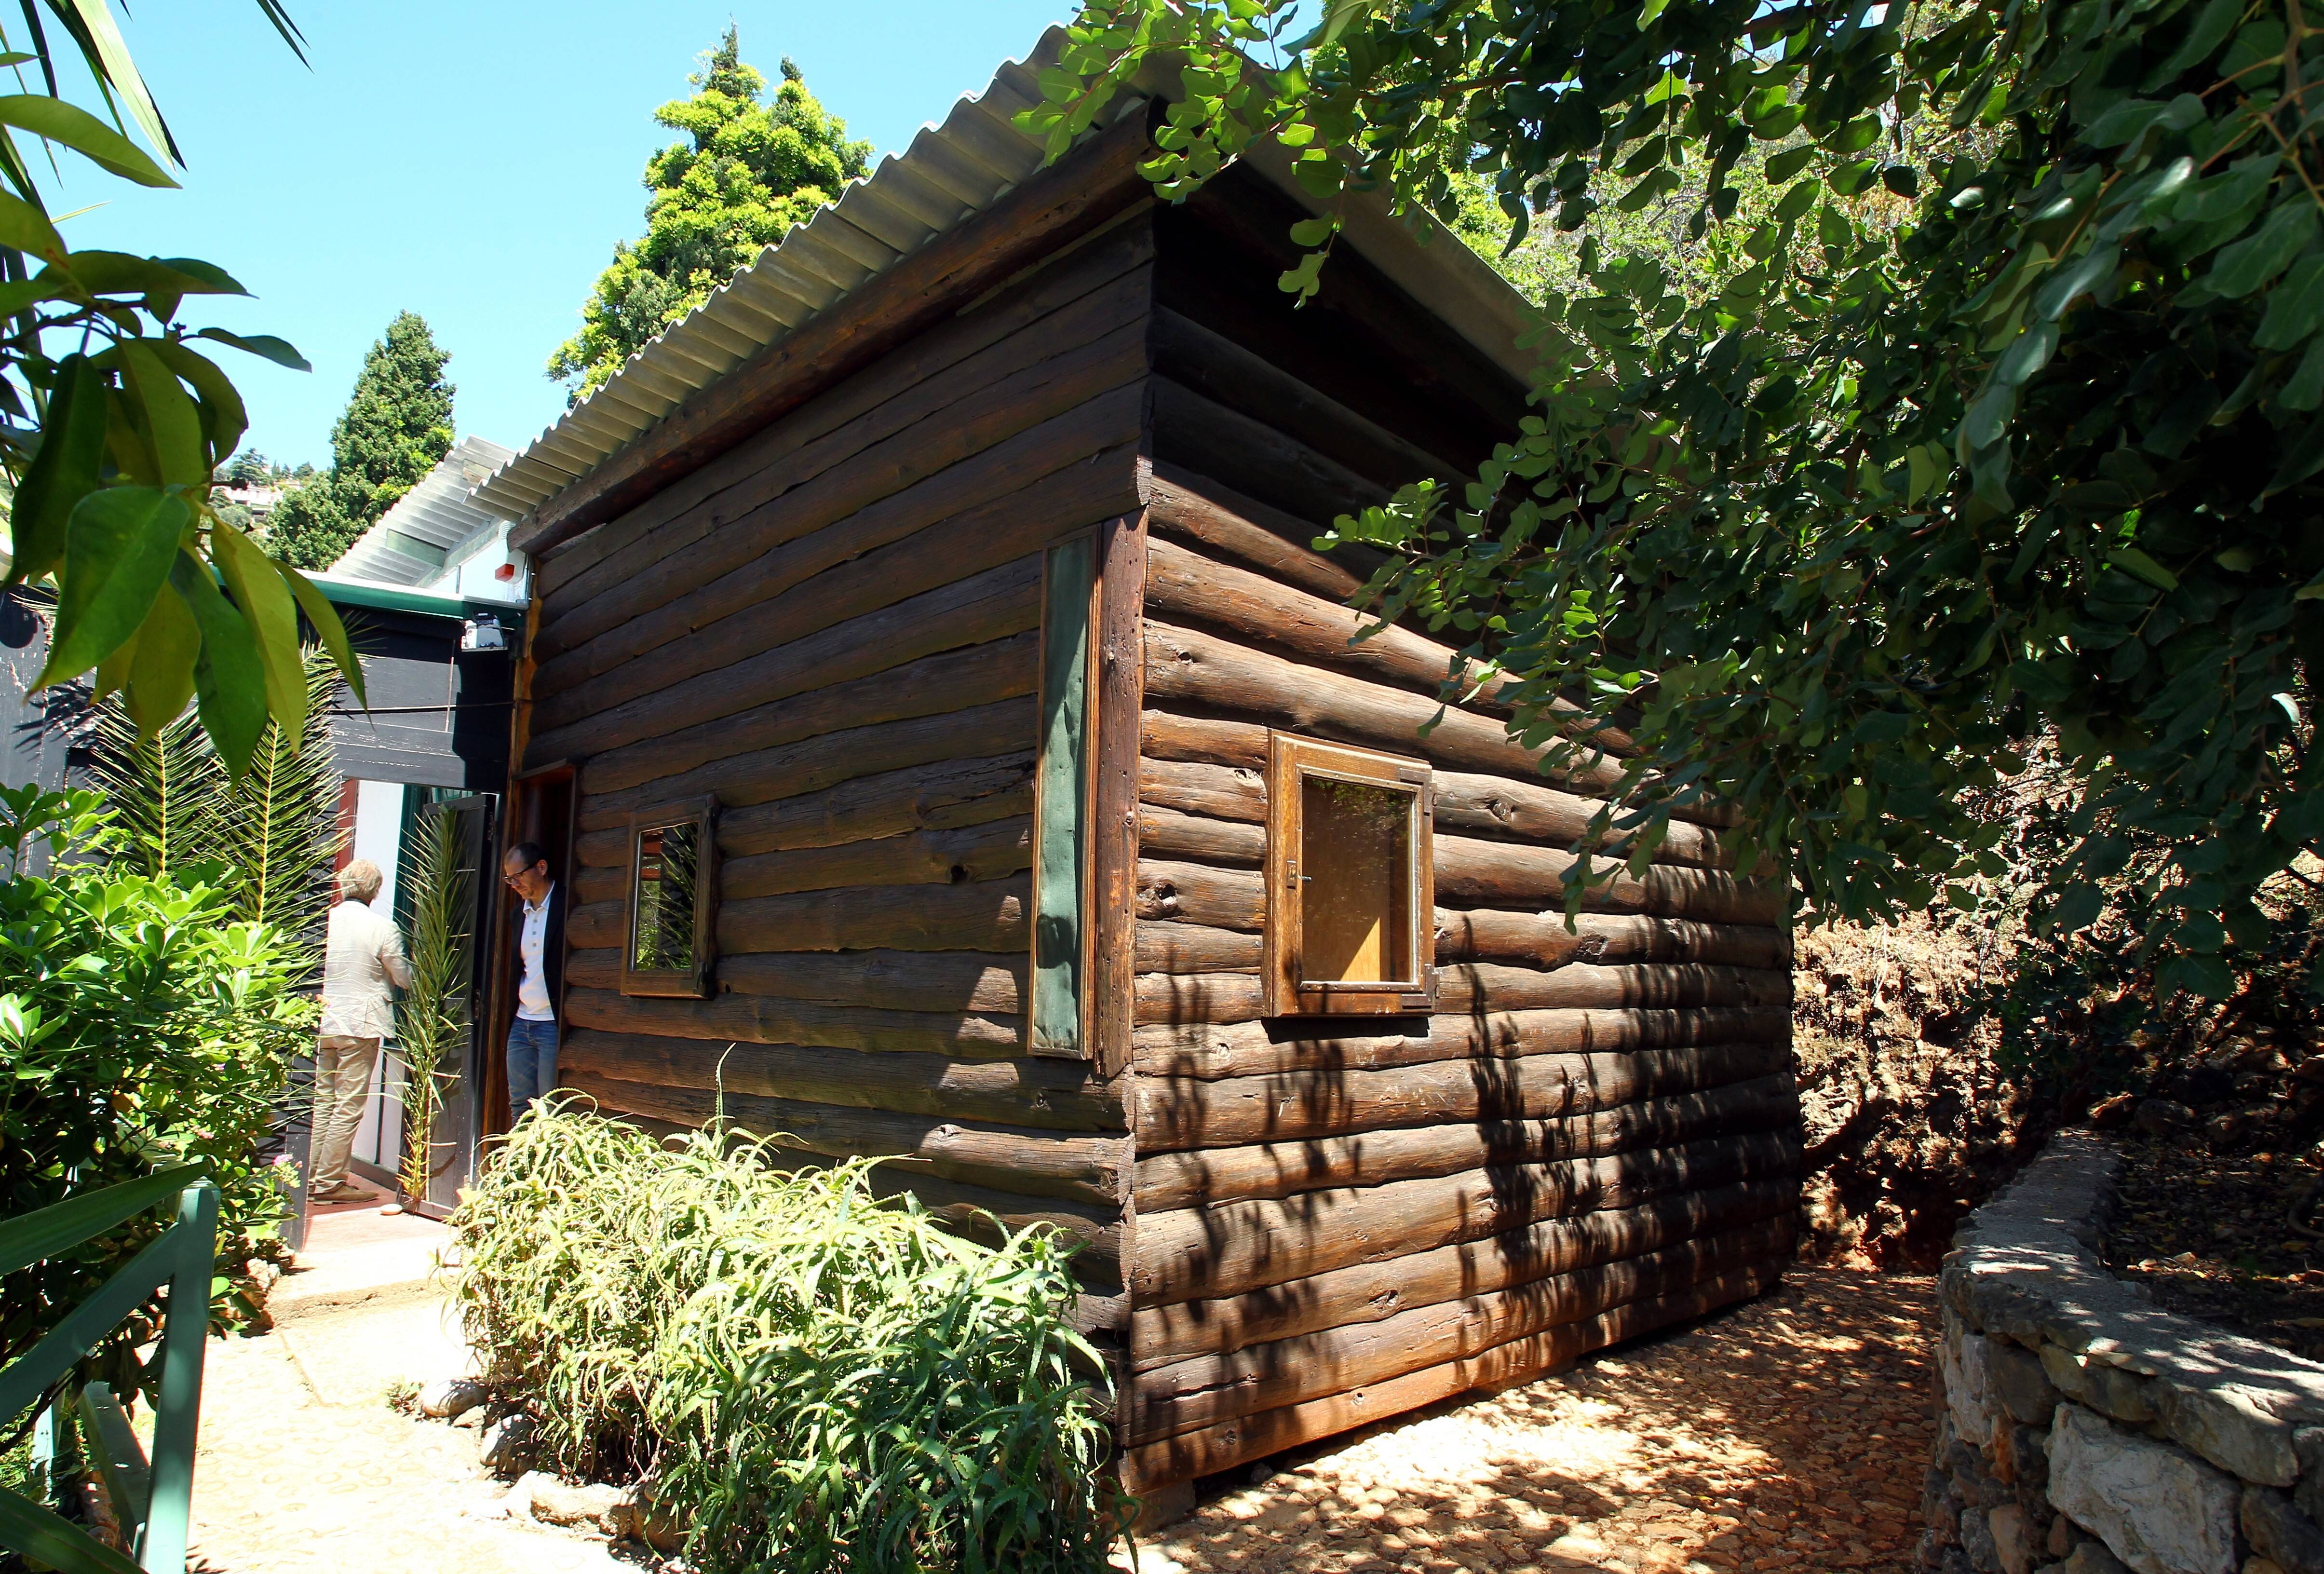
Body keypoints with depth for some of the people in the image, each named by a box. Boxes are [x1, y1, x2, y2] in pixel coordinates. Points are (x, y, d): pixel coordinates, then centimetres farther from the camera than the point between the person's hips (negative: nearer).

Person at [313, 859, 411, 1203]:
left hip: (322, 1022, 5)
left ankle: (312, 1177, 19)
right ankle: (330, 1181, 6)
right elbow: (404, 979, -2)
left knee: (322, 1100, 14)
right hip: (360, 1024, -5)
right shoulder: (382, 927, -11)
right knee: (349, 1106, 2)